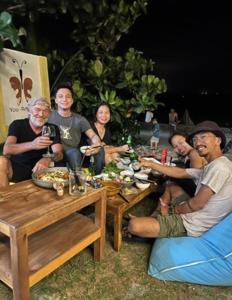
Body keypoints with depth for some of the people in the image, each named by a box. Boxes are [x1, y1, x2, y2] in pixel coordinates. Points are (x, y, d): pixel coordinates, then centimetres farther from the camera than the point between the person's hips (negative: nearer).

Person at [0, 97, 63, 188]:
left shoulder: (53, 128, -1)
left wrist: (48, 159, -40)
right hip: (16, 167, -2)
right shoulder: (17, 125, -6)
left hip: (37, 169, 2)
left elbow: (59, 153, -14)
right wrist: (32, 145, -44)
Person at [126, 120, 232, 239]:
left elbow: (197, 203, -23)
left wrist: (172, 210, -6)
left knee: (134, 225, -21)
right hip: (193, 214, 10)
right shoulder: (211, 167, 9)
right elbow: (181, 173, 13)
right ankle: (154, 219, 20)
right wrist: (150, 164, 10)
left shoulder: (219, 166, -22)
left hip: (191, 225, -10)